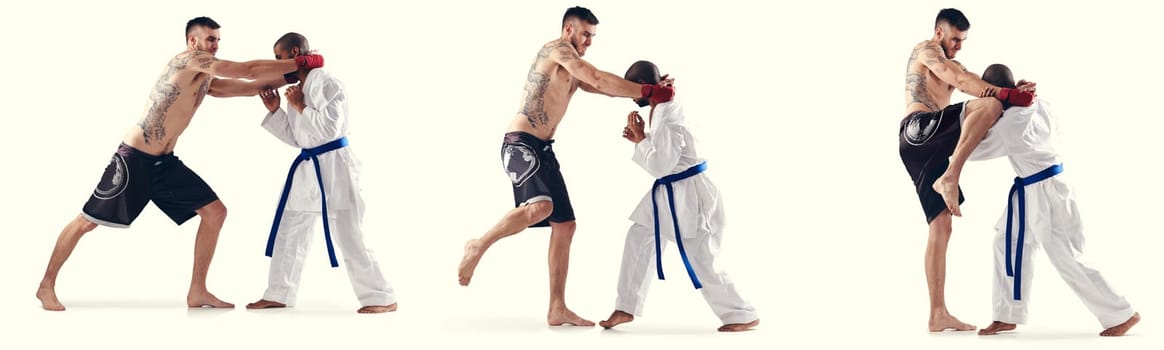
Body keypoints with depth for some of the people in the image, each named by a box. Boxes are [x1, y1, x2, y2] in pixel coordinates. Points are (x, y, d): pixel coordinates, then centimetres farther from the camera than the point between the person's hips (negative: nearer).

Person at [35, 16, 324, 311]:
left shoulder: (206, 80, 13)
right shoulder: (189, 60, -14)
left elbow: (252, 86, 17)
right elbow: (248, 70, -16)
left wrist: (294, 75, 6)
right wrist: (301, 63, -12)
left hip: (165, 162, 9)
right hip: (134, 159, -9)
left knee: (215, 212, 1)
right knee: (88, 221, -1)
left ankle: (197, 292, 7)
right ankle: (47, 286, 12)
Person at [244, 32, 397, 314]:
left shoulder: (323, 82, -15)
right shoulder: (298, 89, 13)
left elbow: (329, 128, -22)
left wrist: (300, 108, -15)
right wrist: (275, 110, 7)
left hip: (333, 165, -10)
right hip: (308, 166, 10)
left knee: (348, 235, -9)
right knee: (288, 230, 13)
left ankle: (382, 298, -2)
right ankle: (278, 294, 22)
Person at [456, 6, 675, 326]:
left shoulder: (574, 70, 24)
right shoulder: (557, 49, -7)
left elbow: (598, 87, 14)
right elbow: (598, 80, -17)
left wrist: (646, 90, -1)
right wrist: (647, 92, -16)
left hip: (543, 150, 10)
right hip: (521, 144, -10)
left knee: (564, 225, 7)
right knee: (540, 207, -33)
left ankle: (557, 309, 10)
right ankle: (479, 245, -12)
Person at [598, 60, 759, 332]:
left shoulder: (667, 117, -24)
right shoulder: (661, 108, 6)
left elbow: (660, 166, -24)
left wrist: (640, 138, -15)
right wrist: (640, 139, 3)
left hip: (688, 194, -10)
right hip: (670, 192, 10)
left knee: (699, 261, -5)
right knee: (639, 239, 10)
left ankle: (744, 316, 6)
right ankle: (626, 309, 16)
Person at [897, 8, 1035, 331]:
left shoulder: (948, 64, 35)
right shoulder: (926, 50, 5)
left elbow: (971, 84, 21)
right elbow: (960, 80, -11)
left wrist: (1013, 89, 1)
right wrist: (1007, 95, -16)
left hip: (927, 150, 9)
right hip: (918, 129, -9)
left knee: (941, 227, 4)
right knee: (987, 105, -26)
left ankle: (938, 315, 2)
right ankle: (949, 178, -36)